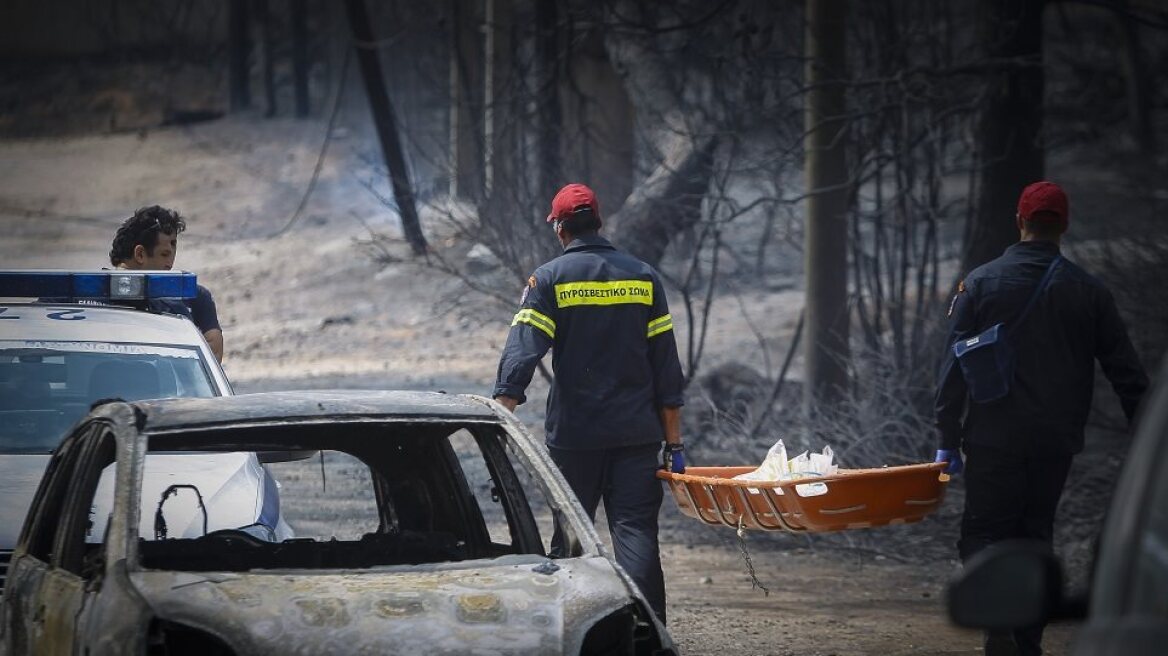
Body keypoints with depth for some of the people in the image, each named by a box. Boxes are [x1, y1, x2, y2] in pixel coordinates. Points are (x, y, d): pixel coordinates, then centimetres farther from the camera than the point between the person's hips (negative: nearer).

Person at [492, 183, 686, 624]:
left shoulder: (549, 279, -1)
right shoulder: (643, 278, 7)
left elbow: (521, 353, -12)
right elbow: (667, 369, 6)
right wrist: (674, 444, 10)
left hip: (574, 435, -1)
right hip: (637, 435, 2)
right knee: (636, 533, -1)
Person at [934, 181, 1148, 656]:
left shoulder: (980, 283, -2)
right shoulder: (1088, 291, 2)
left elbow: (953, 367, -3)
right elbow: (1126, 372, 4)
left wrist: (948, 441, 1)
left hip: (993, 438, -2)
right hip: (1056, 444, 2)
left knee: (984, 531, 5)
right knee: (1035, 535, 14)